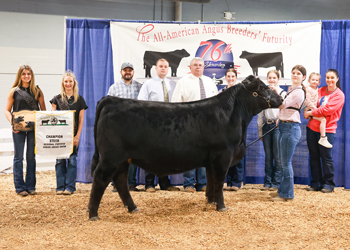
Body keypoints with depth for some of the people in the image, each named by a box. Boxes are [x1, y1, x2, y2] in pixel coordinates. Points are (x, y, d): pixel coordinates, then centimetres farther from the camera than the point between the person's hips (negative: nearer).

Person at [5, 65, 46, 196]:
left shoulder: (37, 91, 6)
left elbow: (43, 110, 11)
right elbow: (7, 110, 2)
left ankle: (30, 186, 16)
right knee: (19, 157, 2)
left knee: (31, 157, 7)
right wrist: (12, 123, -15)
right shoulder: (14, 91, 1)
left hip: (34, 127, 2)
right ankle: (20, 187, 9)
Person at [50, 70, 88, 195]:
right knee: (60, 160, 0)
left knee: (72, 160, -3)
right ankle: (60, 187, 7)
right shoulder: (57, 99, 8)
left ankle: (70, 187, 4)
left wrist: (77, 136, -4)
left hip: (73, 134, -1)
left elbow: (81, 119, 4)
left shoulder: (79, 99, 6)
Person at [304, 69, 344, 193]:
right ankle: (316, 183, 17)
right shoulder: (320, 90, 13)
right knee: (314, 156, 8)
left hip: (327, 130, -5)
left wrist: (310, 113, -13)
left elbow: (327, 109, -16)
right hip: (312, 127, 5)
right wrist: (307, 111, -4)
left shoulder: (339, 95, -4)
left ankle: (328, 184, 10)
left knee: (326, 157, -2)